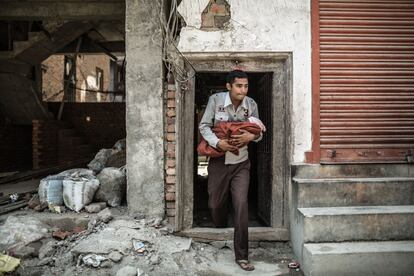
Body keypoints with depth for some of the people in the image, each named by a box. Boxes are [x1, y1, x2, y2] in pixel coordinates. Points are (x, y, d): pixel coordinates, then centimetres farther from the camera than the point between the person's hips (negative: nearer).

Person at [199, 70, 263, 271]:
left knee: (241, 205, -8)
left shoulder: (251, 104, -5)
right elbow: (204, 126, -7)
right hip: (218, 161, 0)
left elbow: (259, 132, 4)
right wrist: (218, 143, -23)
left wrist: (251, 136, -20)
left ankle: (241, 256, 4)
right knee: (216, 203, 14)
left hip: (241, 163, 0)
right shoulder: (215, 100, -11)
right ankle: (221, 230, 48)